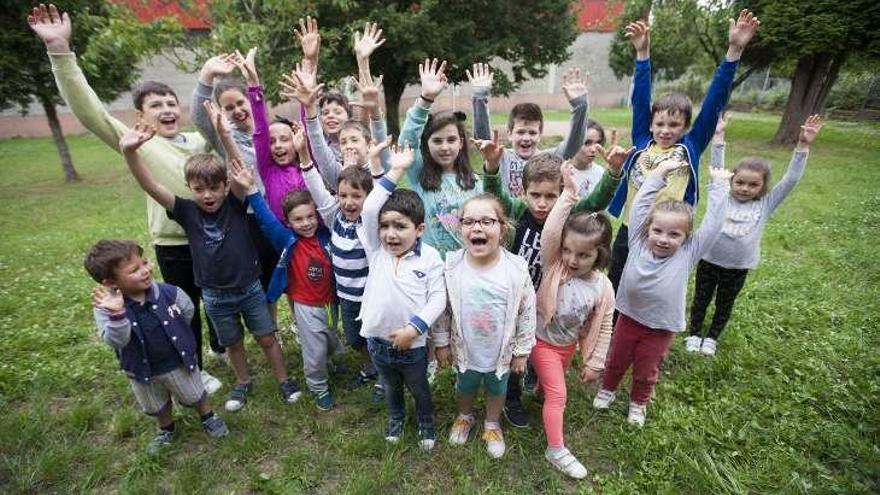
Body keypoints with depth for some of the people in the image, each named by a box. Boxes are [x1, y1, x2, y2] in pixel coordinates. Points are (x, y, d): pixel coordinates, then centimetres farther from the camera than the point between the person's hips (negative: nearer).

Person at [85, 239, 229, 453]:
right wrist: (116, 315, -53)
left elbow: (188, 310, -2)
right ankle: (166, 430, 55)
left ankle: (208, 418, 48)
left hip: (178, 362, -1)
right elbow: (115, 341, -38)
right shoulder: (106, 308, -24)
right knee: (156, 407, 26)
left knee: (194, 396, 20)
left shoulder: (168, 292, -22)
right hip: (142, 370, 1)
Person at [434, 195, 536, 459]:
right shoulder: (451, 266, -20)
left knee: (497, 388, 25)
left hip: (501, 351, 0)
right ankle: (465, 417, 58)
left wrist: (522, 351, -4)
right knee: (465, 386, 26)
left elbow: (527, 313, -11)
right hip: (465, 349, 1)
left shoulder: (516, 269, -23)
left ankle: (492, 425, 54)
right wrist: (442, 343, 0)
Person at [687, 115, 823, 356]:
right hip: (709, 260, -1)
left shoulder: (765, 205, -3)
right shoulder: (722, 197, -5)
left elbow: (791, 179, -6)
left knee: (724, 304, 18)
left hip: (738, 267, 1)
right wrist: (718, 137, -15)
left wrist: (803, 146, -12)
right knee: (701, 299, 15)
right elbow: (717, 169, -9)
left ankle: (712, 337, 38)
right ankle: (694, 334, 34)